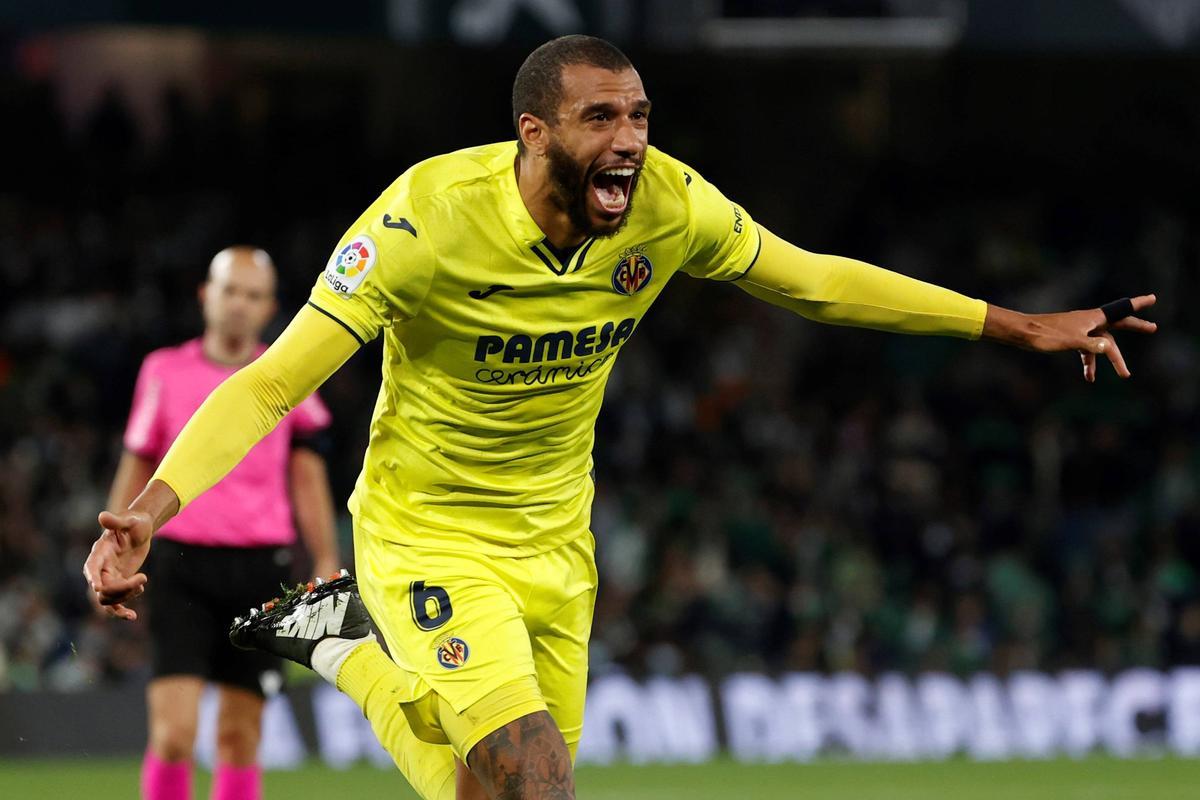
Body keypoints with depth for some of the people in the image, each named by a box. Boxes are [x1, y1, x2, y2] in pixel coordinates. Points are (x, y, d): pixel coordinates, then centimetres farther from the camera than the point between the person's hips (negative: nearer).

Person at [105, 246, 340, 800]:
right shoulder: (164, 371, 7)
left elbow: (308, 475, 10)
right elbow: (136, 469, 13)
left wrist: (327, 564, 1)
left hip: (261, 566, 1)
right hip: (183, 568, -1)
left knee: (240, 735, 2)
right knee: (173, 730, -12)